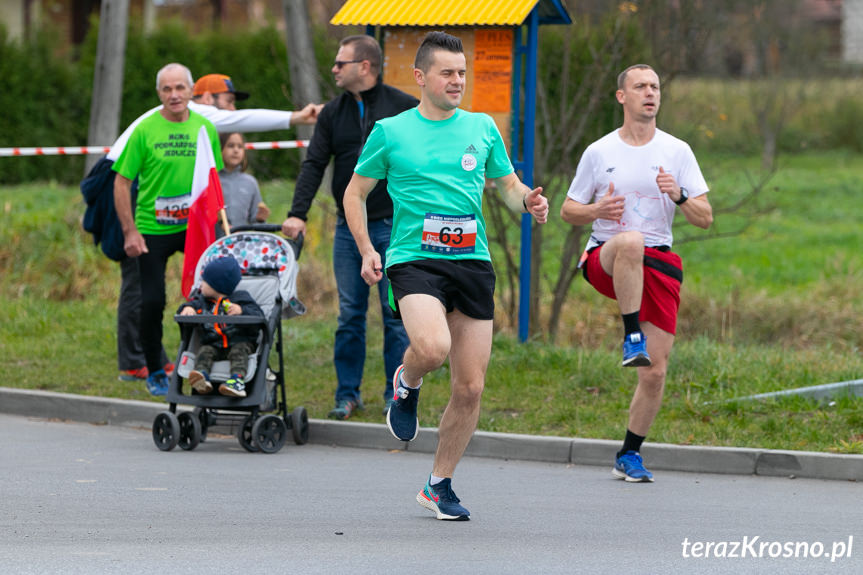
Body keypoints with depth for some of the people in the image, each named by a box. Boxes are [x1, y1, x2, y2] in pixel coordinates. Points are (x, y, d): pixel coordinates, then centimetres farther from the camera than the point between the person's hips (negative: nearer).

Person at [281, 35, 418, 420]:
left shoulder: (403, 108, -2)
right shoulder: (333, 113, 8)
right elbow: (314, 164, 3)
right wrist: (297, 213, -10)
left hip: (393, 226, -3)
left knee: (395, 313, -1)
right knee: (349, 314, 4)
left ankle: (397, 395, 7)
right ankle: (348, 393, 11)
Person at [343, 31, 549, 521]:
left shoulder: (482, 128, 11)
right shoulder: (390, 132, 3)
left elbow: (508, 184, 20)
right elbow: (356, 192, 12)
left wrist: (528, 200, -4)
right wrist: (366, 250, -2)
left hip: (473, 261, 3)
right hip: (414, 259, -3)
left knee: (470, 387, 1)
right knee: (432, 347, -32)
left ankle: (440, 485, 19)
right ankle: (406, 385, 6)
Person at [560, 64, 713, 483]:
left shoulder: (677, 151, 7)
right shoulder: (599, 152, 6)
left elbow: (705, 218, 5)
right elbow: (567, 211, 12)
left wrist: (680, 196, -16)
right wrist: (596, 210, -10)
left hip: (659, 264, 2)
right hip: (604, 260, -2)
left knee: (655, 371, -5)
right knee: (631, 240, -41)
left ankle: (629, 455, 13)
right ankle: (632, 337, -36)